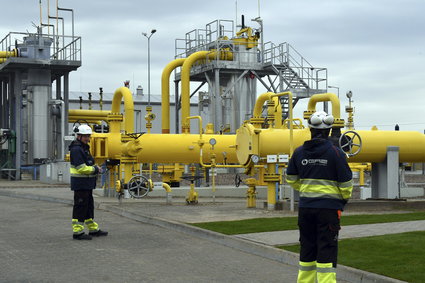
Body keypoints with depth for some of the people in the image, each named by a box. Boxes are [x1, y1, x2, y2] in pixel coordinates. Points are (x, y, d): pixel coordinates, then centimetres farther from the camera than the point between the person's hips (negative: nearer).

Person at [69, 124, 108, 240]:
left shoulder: (84, 148, 17)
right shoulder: (76, 149, -16)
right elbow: (81, 168, -22)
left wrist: (95, 167, 7)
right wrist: (95, 169, -12)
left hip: (87, 184, 11)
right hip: (80, 184, -11)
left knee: (89, 206, 17)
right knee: (80, 206, -6)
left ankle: (93, 229, 26)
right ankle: (77, 232, -1)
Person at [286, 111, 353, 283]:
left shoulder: (299, 152, 3)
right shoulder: (335, 152, -10)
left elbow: (291, 179, 15)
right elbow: (346, 182, -7)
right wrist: (345, 198, 13)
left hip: (305, 206, 4)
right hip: (329, 207, -4)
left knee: (307, 249, 16)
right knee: (327, 250, -1)